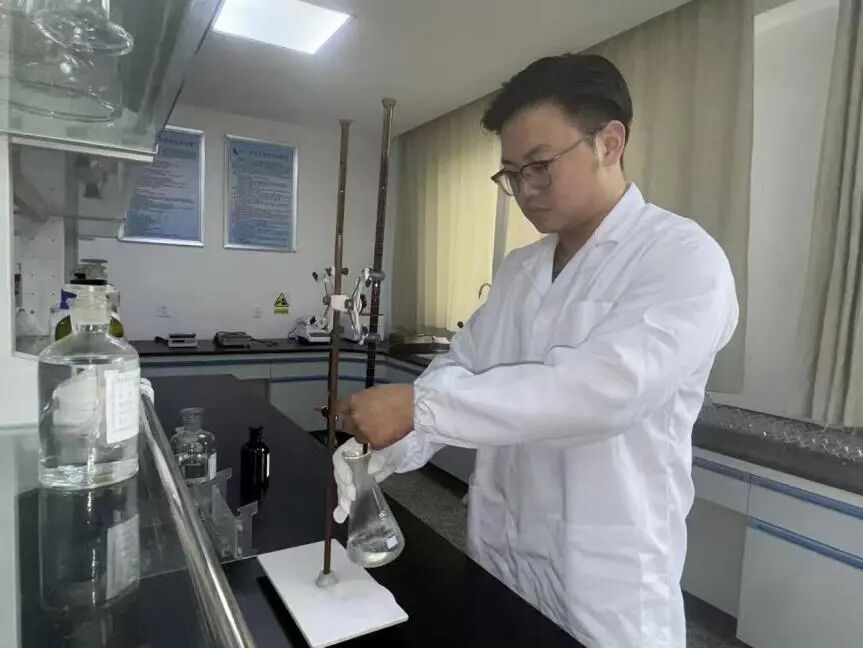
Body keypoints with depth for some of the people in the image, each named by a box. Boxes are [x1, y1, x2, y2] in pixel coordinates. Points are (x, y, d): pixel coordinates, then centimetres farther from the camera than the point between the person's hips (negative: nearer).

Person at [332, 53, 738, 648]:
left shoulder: (684, 258, -15)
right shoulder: (517, 271, 6)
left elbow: (604, 388, -29)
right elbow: (461, 371, 3)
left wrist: (419, 406, -29)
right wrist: (380, 454, -12)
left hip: (605, 578, -5)